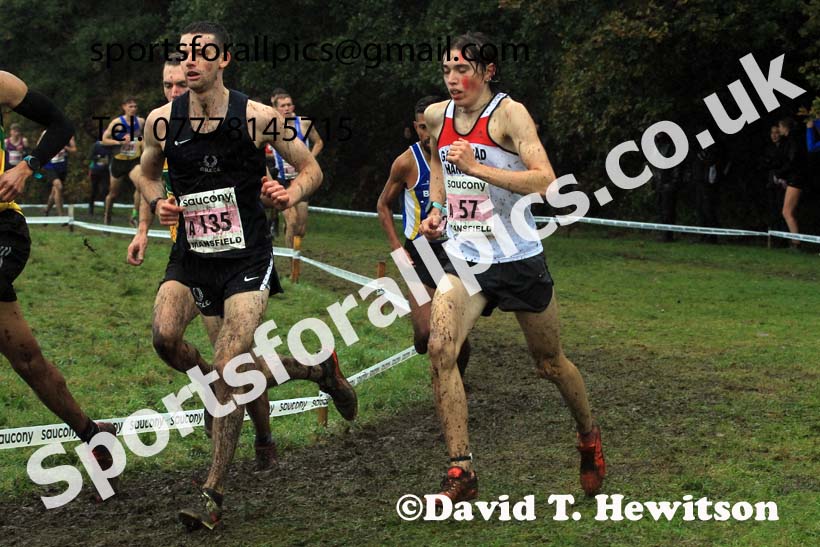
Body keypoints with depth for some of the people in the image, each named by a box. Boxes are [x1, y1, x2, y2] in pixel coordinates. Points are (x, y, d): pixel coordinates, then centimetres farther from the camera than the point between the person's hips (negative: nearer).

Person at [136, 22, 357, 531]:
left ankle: (214, 494, -9)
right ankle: (321, 369, 45)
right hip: (196, 260, 5)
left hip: (248, 260, -4)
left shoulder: (257, 116, -10)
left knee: (229, 368, -17)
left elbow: (311, 169, 1)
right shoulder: (162, 121, -2)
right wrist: (159, 201, -4)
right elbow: (148, 173, 17)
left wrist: (291, 194, -20)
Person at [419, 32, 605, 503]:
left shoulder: (509, 113, -13)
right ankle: (462, 472, -12)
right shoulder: (436, 116, 4)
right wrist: (437, 210, 10)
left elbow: (545, 180, -24)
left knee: (550, 364, 11)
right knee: (441, 350, -18)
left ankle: (590, 437, 41)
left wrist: (477, 167, -30)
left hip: (518, 258, -4)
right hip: (463, 258, 4)